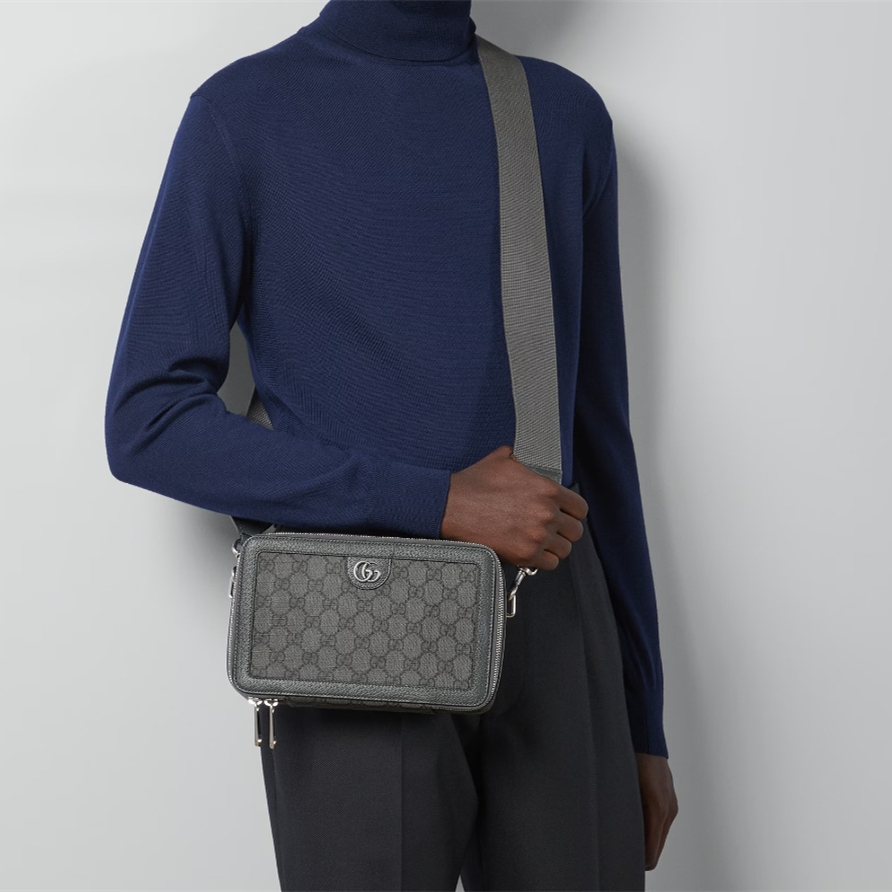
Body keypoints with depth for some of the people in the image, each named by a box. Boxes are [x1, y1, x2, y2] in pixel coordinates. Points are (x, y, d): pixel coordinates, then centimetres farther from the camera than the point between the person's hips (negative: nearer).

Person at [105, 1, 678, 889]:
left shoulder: (564, 116, 11)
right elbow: (148, 426, -7)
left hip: (553, 647, 4)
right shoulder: (241, 113, 0)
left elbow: (596, 433, 13)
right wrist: (439, 503, -15)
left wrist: (641, 719, 12)